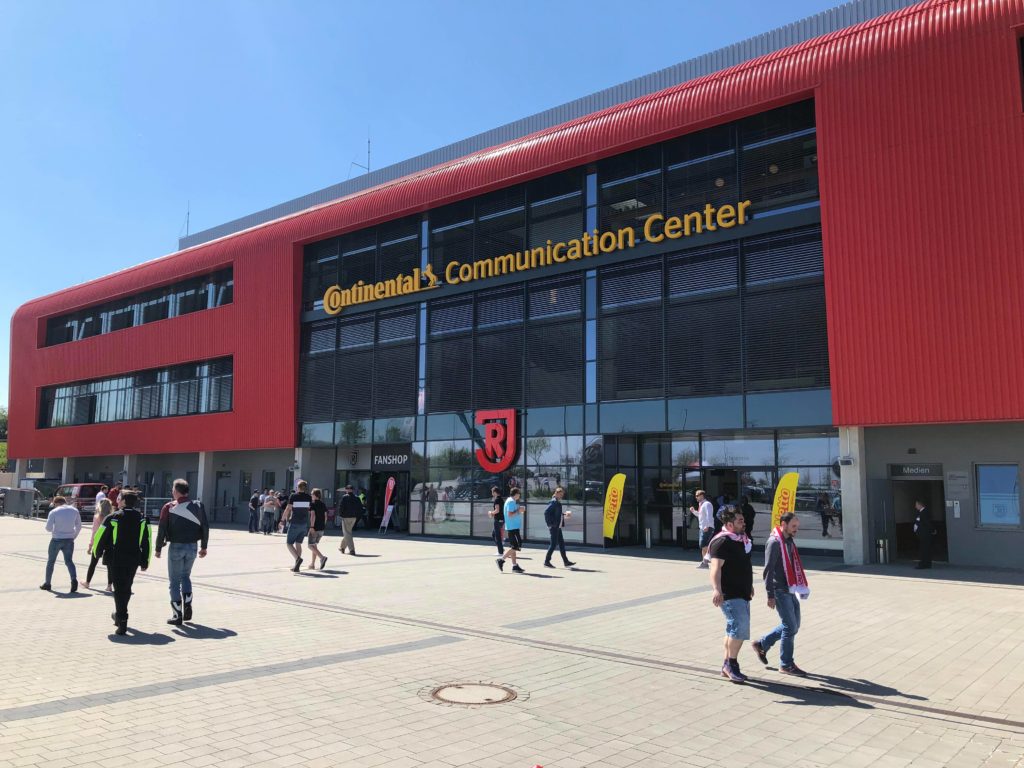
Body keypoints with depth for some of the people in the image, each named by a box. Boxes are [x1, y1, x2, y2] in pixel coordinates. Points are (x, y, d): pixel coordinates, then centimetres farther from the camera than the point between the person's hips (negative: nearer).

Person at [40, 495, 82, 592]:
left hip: (57, 539, -2)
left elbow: (48, 528, -7)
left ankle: (47, 584, 24)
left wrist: (54, 530, 14)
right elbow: (79, 526, 8)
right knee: (69, 561, 6)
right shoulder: (74, 511, 4)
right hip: (69, 540, 3)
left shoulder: (54, 512, -7)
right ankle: (74, 579, -19)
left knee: (50, 561, 15)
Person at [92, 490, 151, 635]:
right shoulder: (142, 519, 2)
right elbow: (146, 542, 3)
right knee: (127, 588, 19)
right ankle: (120, 615, 35)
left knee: (119, 589, -2)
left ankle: (122, 622, -9)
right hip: (133, 559, 4)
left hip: (116, 559, -3)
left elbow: (101, 537, -4)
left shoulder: (113, 517, -8)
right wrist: (145, 561, 9)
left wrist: (98, 552, 15)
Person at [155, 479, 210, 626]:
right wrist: (204, 546, 13)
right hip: (192, 547, 3)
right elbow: (205, 527, 3)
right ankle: (187, 607, 12)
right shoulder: (198, 506, 1)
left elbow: (162, 529, -8)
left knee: (175, 581, 7)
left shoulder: (169, 507, -7)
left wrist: (158, 548, 3)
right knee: (185, 576, 23)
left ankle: (177, 615, 7)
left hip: (176, 547, -3)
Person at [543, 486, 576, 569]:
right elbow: (546, 512, -21)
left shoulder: (558, 502, 15)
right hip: (554, 527, -10)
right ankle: (547, 562, 4)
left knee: (561, 543, 11)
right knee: (553, 544, -4)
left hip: (557, 526, 10)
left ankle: (566, 562, 16)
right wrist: (550, 524, -20)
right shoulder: (553, 502, -13)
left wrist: (564, 514, 9)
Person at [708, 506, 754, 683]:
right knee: (740, 627, -17)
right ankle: (731, 663, -2)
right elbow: (716, 567, -28)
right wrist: (716, 589, -41)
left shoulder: (741, 539, 13)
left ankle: (727, 666, 24)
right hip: (730, 595, -10)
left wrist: (749, 585, 35)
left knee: (734, 630, 14)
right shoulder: (722, 542, -17)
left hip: (742, 594, 10)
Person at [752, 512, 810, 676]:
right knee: (790, 627, -3)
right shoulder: (774, 542, -15)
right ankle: (786, 664, 11)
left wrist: (800, 587, 17)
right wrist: (770, 595, -18)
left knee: (793, 626, 13)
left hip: (791, 590, 9)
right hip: (780, 591, -9)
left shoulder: (790, 541, 13)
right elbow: (768, 570, -17)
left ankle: (761, 644, 26)